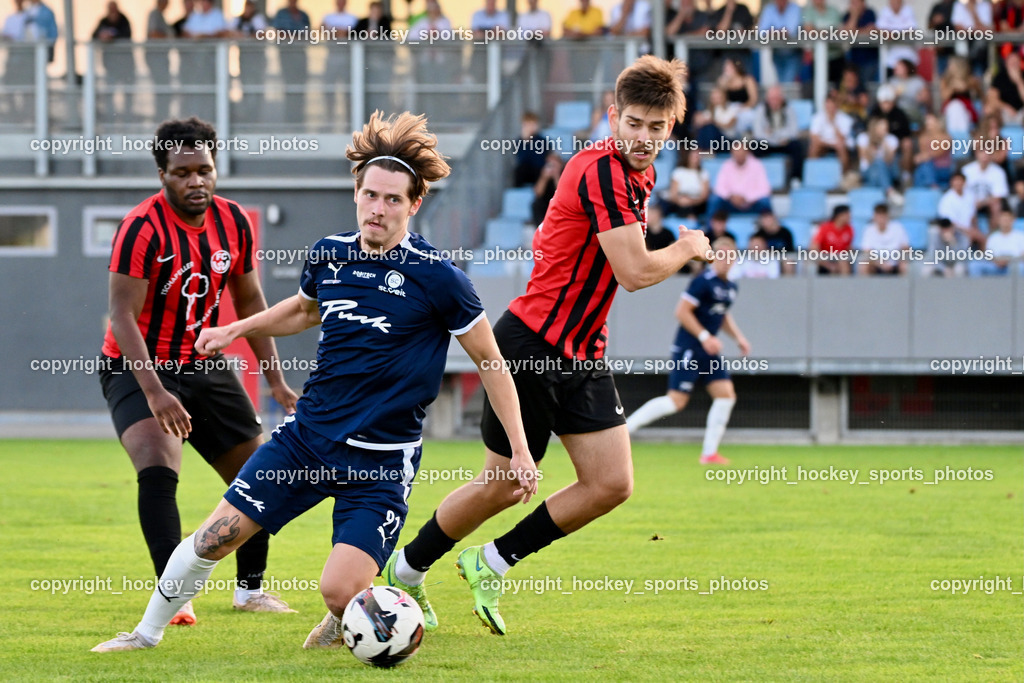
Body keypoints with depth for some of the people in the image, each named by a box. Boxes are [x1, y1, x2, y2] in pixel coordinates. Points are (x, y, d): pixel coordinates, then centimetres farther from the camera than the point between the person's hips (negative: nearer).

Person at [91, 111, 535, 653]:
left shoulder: (435, 277, -12)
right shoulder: (330, 254, 3)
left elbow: (491, 362, -4)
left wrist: (520, 451, -6)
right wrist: (235, 330, 22)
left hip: (382, 457, -4)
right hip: (307, 434, 4)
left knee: (340, 591, -19)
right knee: (217, 536, -2)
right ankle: (148, 633, 21)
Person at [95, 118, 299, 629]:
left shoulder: (233, 223, -3)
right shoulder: (143, 228, -22)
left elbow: (250, 303, 10)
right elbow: (123, 316, -26)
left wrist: (275, 380, 7)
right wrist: (154, 392, -37)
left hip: (203, 365, 7)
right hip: (139, 369, -6)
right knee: (158, 467, -29)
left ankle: (250, 588, 29)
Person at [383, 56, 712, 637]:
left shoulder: (638, 175, 9)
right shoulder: (601, 171, -21)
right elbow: (636, 271, -26)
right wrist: (687, 248, -8)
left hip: (583, 353, 9)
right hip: (532, 344, -9)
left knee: (612, 484, -2)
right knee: (505, 485, 2)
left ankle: (493, 563, 13)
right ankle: (406, 571, 25)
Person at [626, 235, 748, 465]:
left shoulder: (731, 288, 13)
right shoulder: (703, 282, -14)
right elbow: (682, 311, -18)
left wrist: (738, 337, 17)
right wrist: (705, 336, -20)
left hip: (710, 351, 8)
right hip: (689, 349, -8)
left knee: (726, 394, -2)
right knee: (676, 400, -12)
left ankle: (709, 453, 2)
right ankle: (625, 427, -1)